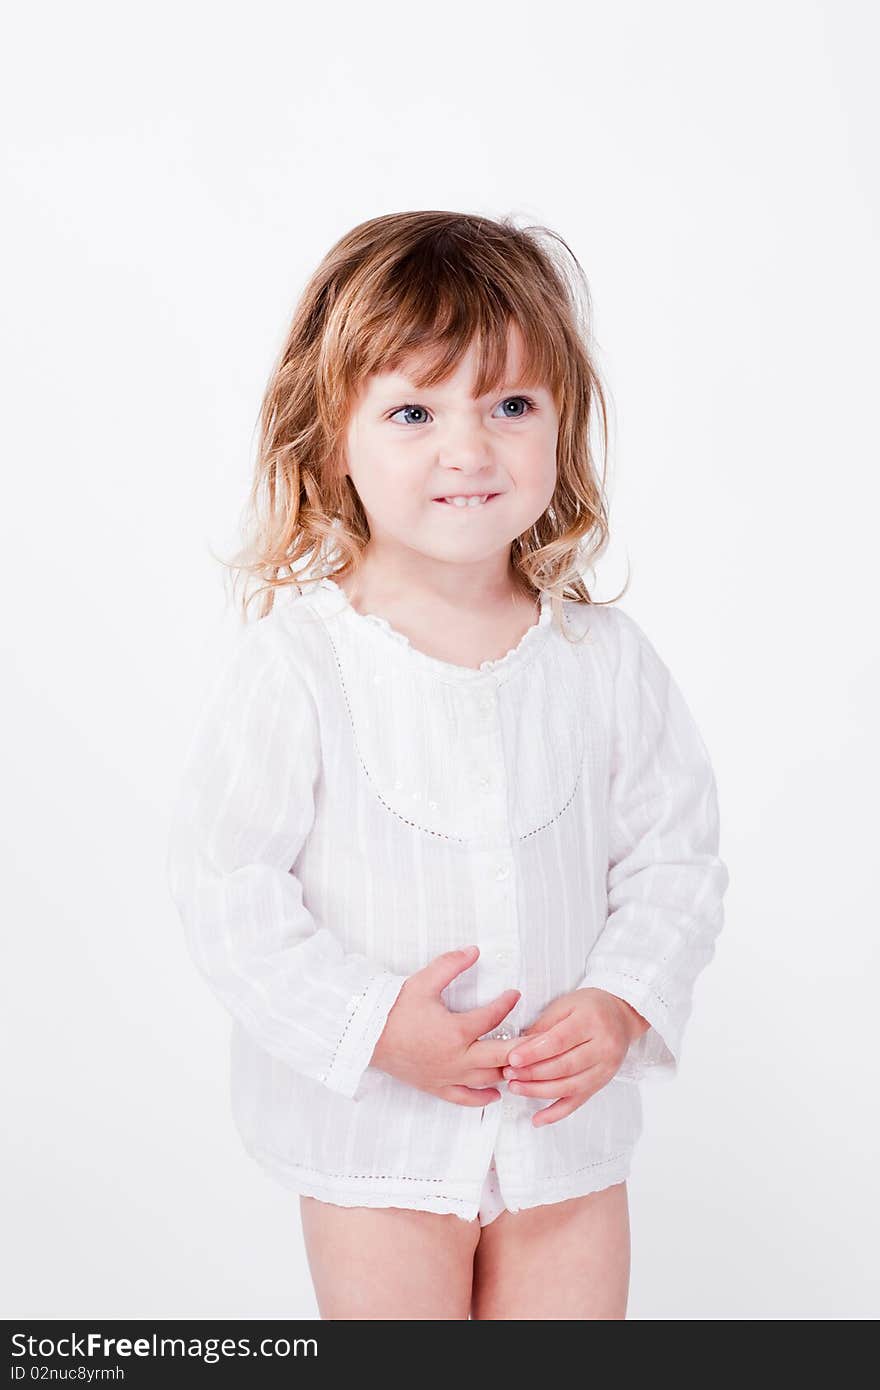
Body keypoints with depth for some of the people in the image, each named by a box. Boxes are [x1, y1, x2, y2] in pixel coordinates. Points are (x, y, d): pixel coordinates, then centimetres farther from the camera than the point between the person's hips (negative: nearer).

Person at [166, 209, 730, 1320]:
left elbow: (674, 854, 1)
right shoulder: (297, 661, -15)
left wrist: (624, 1003, -14)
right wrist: (375, 1022, -19)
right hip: (375, 1124, -2)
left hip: (567, 1115, 3)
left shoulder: (605, 657, -6)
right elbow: (224, 881, -13)